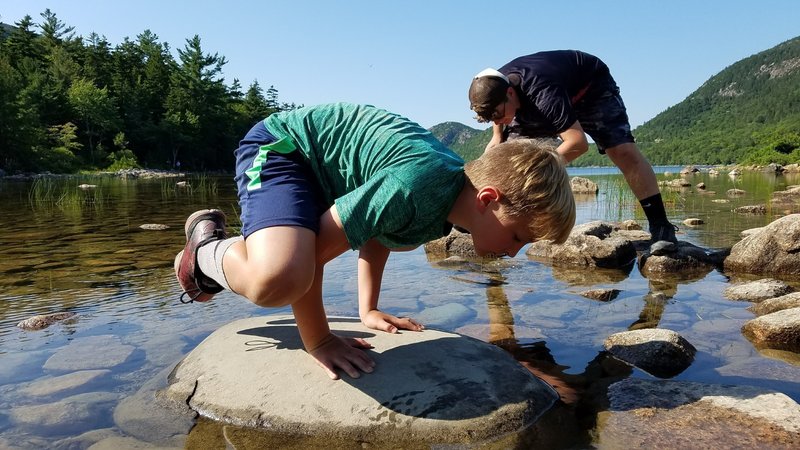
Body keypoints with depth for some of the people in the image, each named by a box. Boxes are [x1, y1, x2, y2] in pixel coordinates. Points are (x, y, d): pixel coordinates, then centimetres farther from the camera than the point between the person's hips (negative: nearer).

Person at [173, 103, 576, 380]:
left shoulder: (455, 186, -4)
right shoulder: (415, 188, -34)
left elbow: (376, 233, 11)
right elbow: (313, 253, -29)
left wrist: (368, 310, 11)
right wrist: (318, 341, -18)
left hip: (323, 169, 10)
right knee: (278, 279, -40)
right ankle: (207, 249, 0)